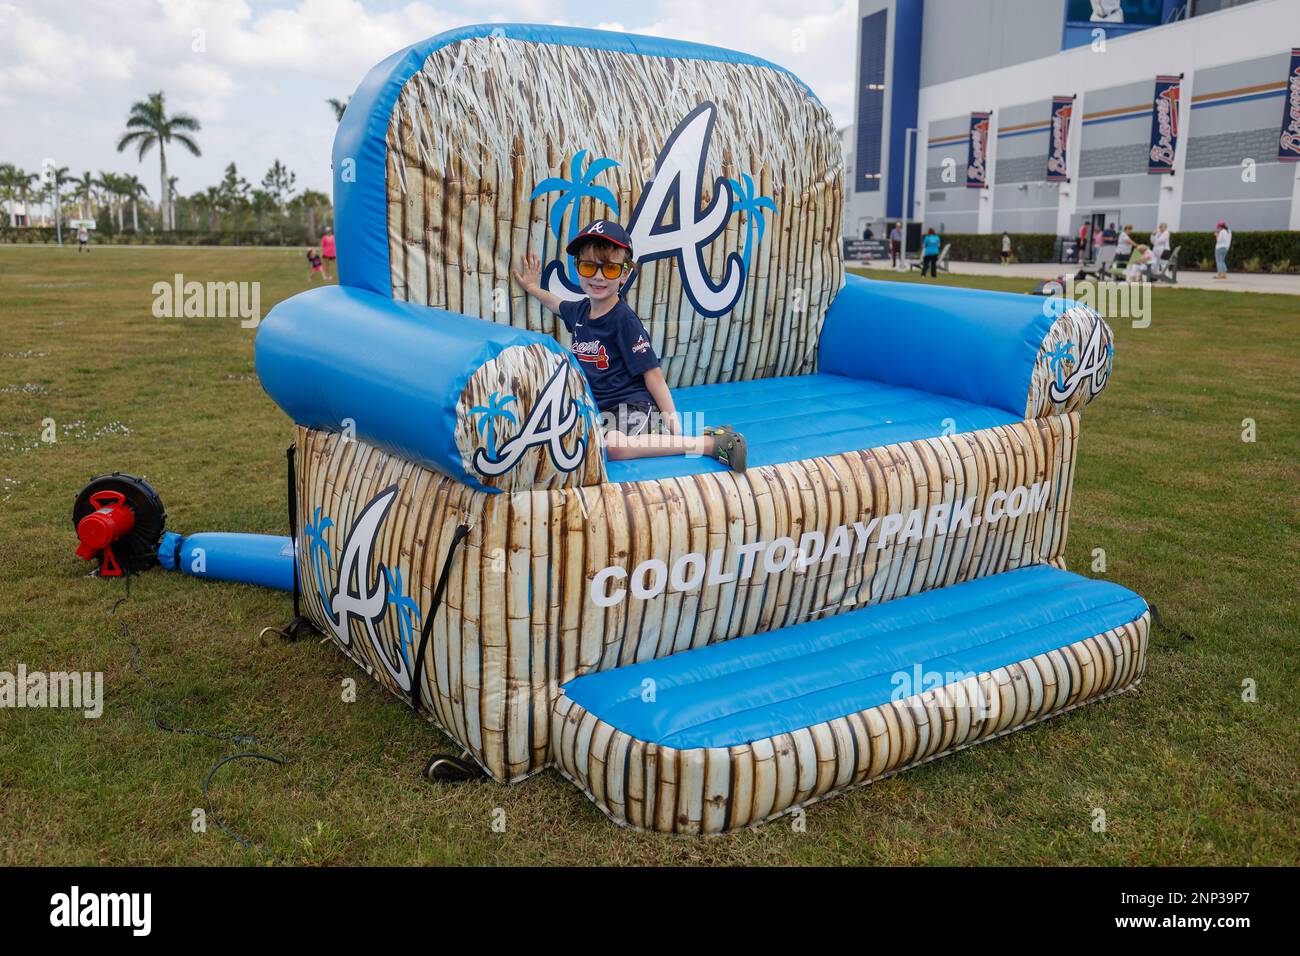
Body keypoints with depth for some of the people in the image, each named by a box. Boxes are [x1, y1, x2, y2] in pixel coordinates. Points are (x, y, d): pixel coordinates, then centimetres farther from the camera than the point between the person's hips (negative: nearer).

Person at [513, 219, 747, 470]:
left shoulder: (624, 319, -15)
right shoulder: (580, 310, 7)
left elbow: (652, 374, -15)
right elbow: (558, 304, 36)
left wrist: (674, 426, -17)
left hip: (633, 404, -8)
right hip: (596, 407, 8)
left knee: (614, 446, -35)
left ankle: (710, 443, -28)